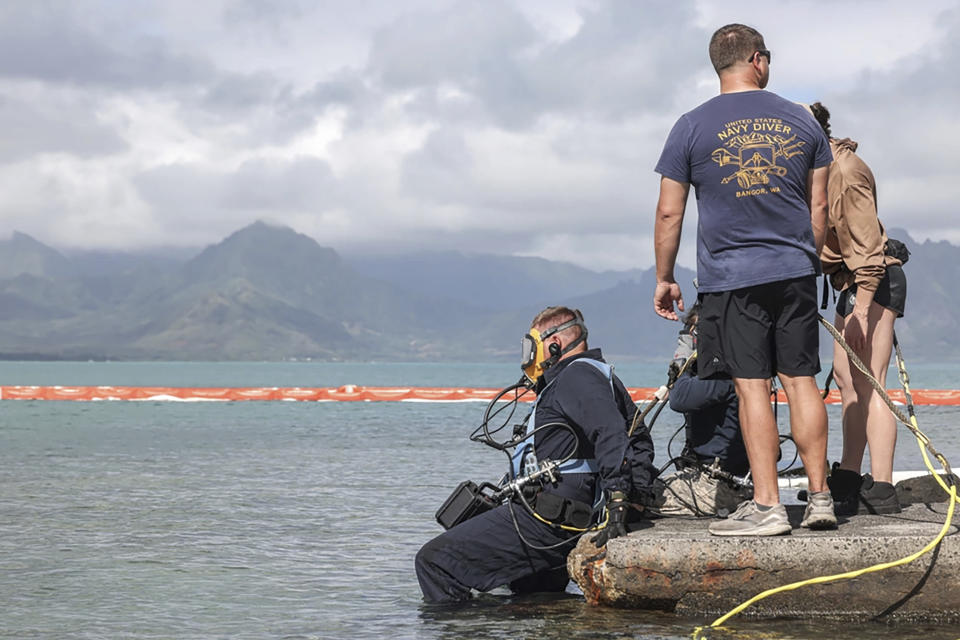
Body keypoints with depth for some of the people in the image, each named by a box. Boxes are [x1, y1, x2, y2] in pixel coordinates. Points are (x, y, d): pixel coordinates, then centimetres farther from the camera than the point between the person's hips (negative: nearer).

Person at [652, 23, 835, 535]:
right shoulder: (802, 122, 6)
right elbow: (818, 206, 12)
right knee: (801, 380, 8)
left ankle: (767, 506, -7)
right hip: (795, 272, 3)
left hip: (730, 277, -3)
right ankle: (819, 498, 11)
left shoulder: (692, 127, -2)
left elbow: (669, 213, -1)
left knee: (752, 387, -5)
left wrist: (664, 279, 9)